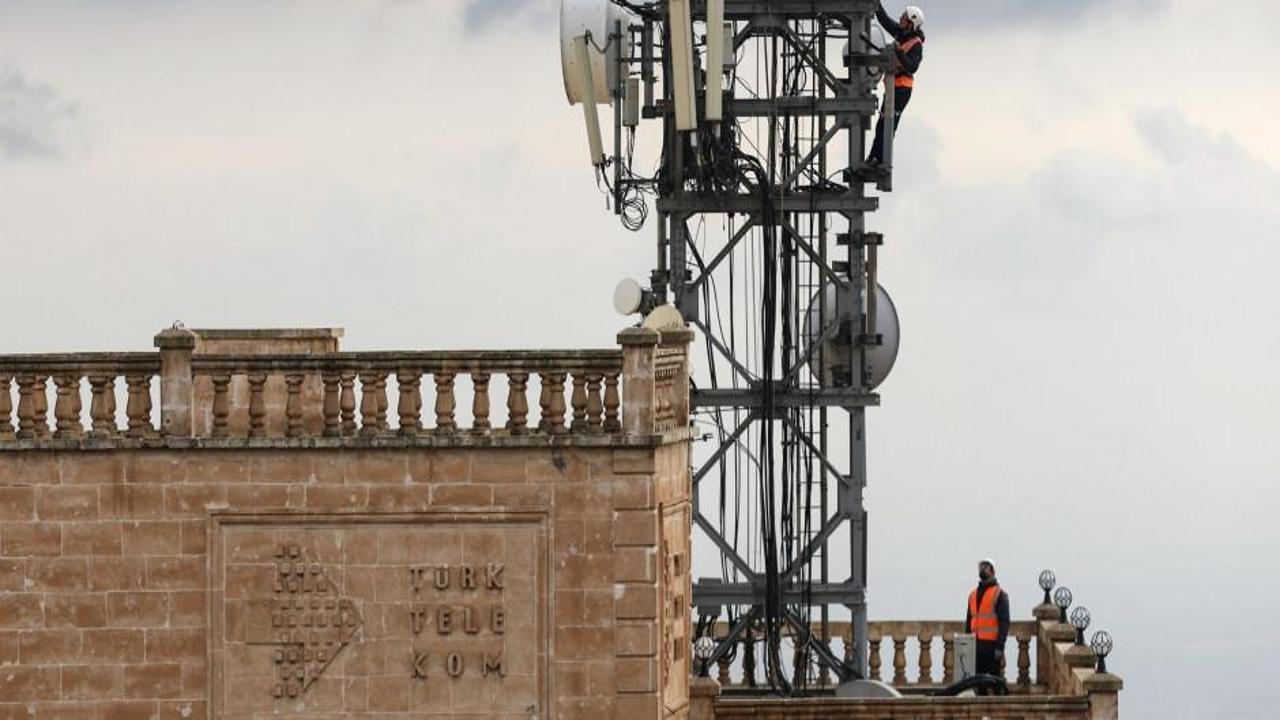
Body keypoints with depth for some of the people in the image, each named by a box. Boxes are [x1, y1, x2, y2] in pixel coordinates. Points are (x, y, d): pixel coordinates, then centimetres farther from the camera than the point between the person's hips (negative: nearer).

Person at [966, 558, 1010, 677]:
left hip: (991, 645, -6)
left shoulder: (999, 595, -3)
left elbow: (1004, 622, -9)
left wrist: (1000, 647, -16)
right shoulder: (973, 595, 17)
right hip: (976, 645, 6)